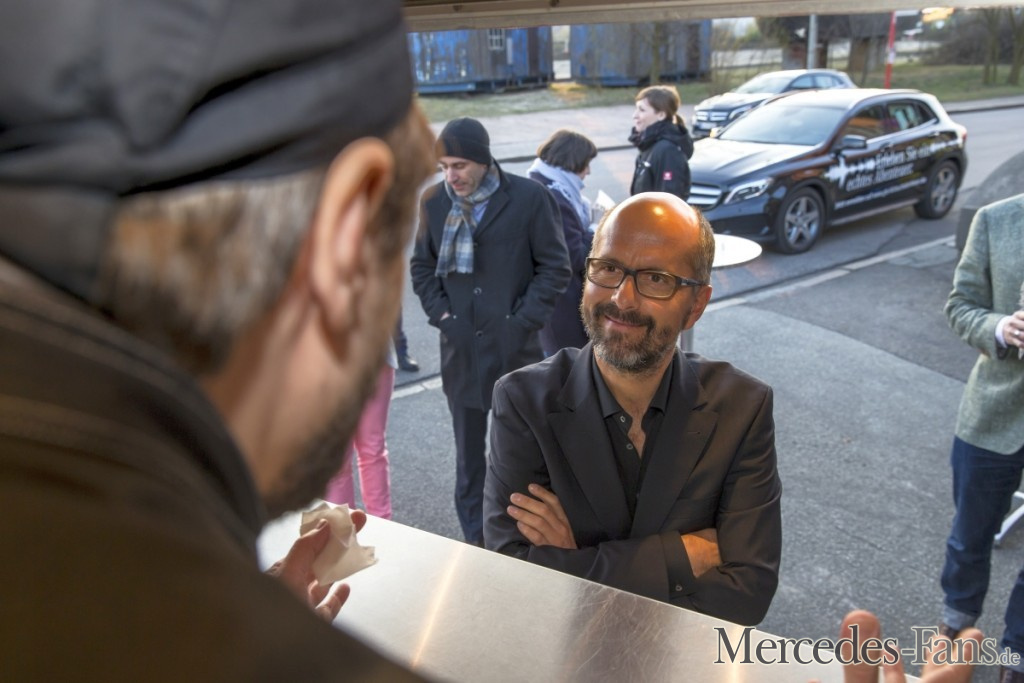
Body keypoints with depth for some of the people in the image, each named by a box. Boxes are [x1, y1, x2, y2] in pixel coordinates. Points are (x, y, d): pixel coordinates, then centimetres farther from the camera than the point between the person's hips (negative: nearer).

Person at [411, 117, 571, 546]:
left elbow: (555, 267, -3)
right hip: (461, 348, 3)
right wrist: (440, 314, -2)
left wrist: (524, 320, -11)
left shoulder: (529, 198, -7)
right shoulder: (434, 201, 2)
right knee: (469, 451, 13)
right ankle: (474, 540, 28)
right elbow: (421, 266, 12)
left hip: (516, 348, -3)